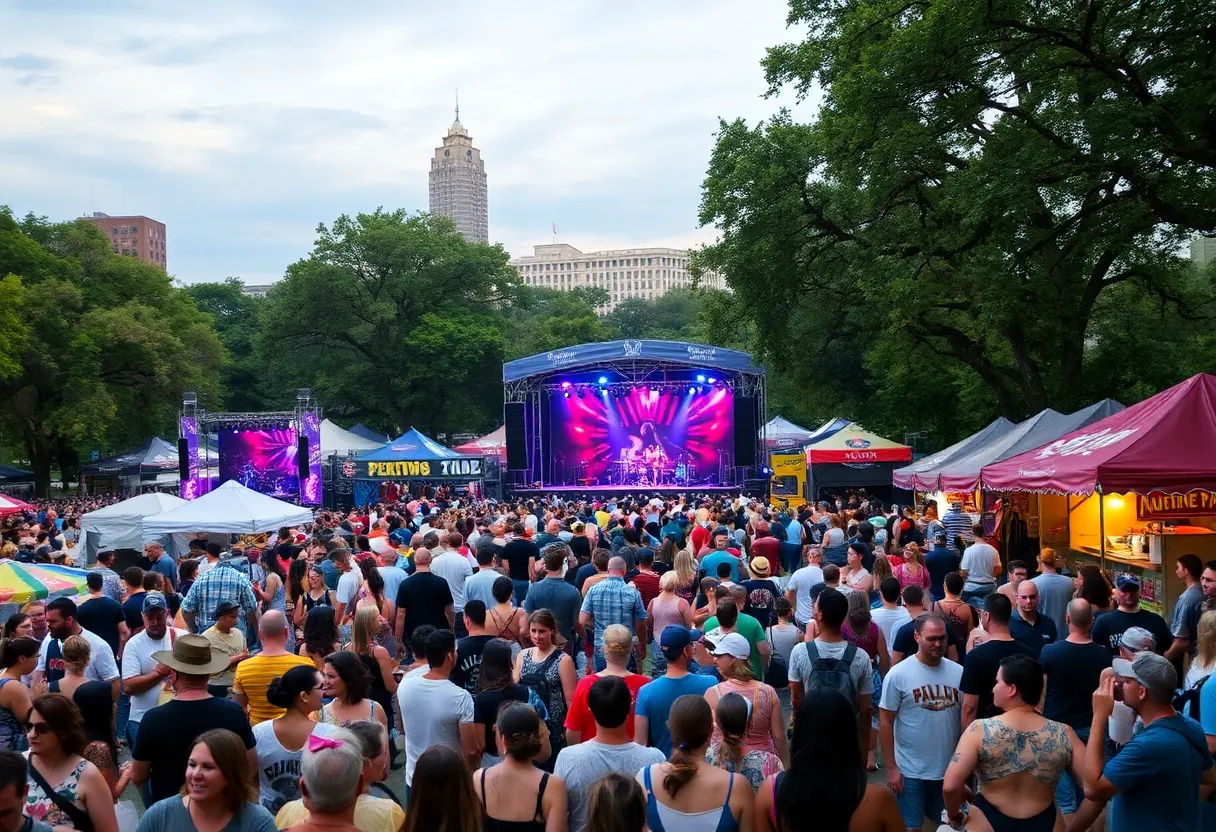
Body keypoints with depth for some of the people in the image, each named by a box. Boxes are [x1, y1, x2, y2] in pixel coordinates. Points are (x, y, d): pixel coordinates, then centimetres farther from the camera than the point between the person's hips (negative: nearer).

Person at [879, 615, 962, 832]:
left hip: (950, 769, 4)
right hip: (911, 771, -3)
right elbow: (885, 722, -7)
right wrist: (891, 767, -10)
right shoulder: (898, 674, -11)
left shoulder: (958, 673, 0)